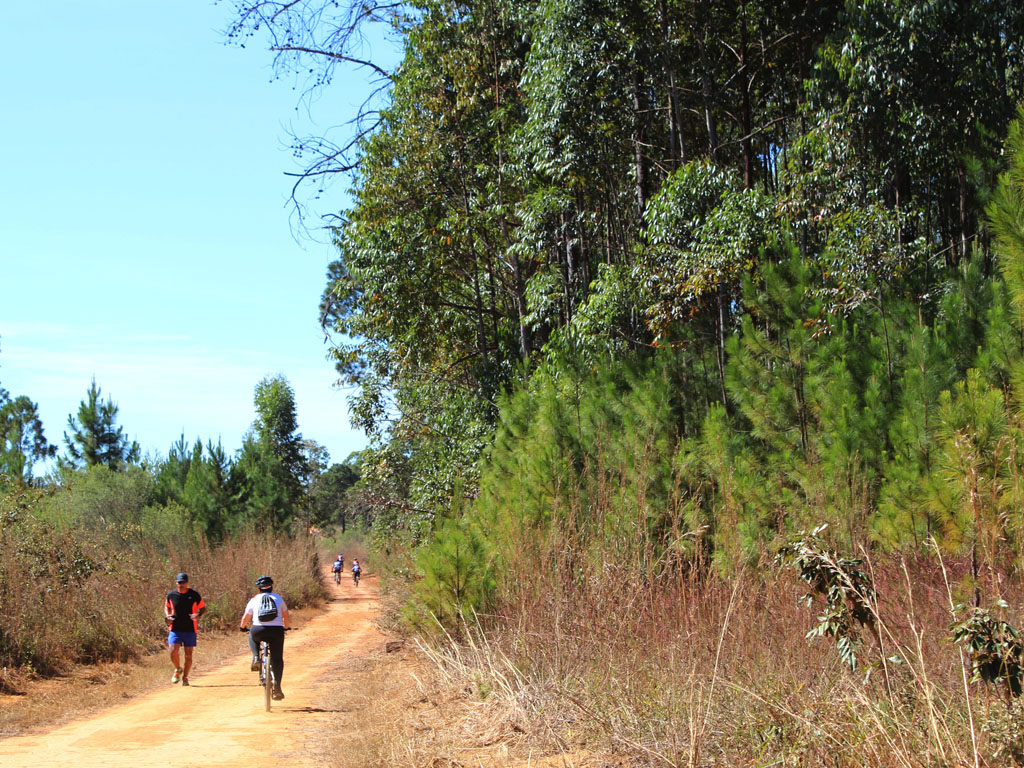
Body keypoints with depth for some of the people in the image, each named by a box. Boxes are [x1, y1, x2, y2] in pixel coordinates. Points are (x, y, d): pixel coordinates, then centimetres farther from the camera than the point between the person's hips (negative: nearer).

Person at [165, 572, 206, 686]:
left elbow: (203, 608, 7)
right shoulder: (171, 595, 2)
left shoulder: (194, 595, -2)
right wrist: (167, 616, -2)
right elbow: (166, 606, 19)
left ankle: (185, 678, 17)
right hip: (175, 629, 1)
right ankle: (178, 669, 15)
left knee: (188, 655, 1)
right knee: (173, 652, -14)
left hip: (190, 630, -1)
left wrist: (198, 615, -15)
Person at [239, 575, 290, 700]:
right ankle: (277, 687, 0)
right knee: (277, 659, 11)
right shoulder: (278, 598, 19)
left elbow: (245, 618, 19)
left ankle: (256, 658, 13)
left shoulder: (254, 600, 16)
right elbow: (286, 617, 27)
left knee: (252, 636, 36)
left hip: (258, 630, 0)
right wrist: (287, 627, 46)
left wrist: (242, 627, 40)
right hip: (277, 630, 0)